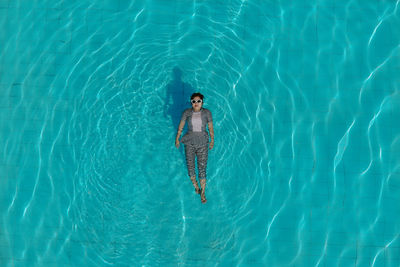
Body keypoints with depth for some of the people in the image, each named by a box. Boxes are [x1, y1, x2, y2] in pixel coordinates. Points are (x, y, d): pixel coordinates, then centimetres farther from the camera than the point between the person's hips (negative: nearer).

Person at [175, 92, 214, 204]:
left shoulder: (207, 112, -6)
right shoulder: (187, 112, -6)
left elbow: (211, 127, 3)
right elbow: (181, 126, 3)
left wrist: (212, 140, 8)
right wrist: (177, 138, 1)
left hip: (202, 144, -1)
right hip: (189, 143, 1)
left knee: (202, 169, 0)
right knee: (190, 167, 9)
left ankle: (203, 193, 16)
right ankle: (195, 185, 38)